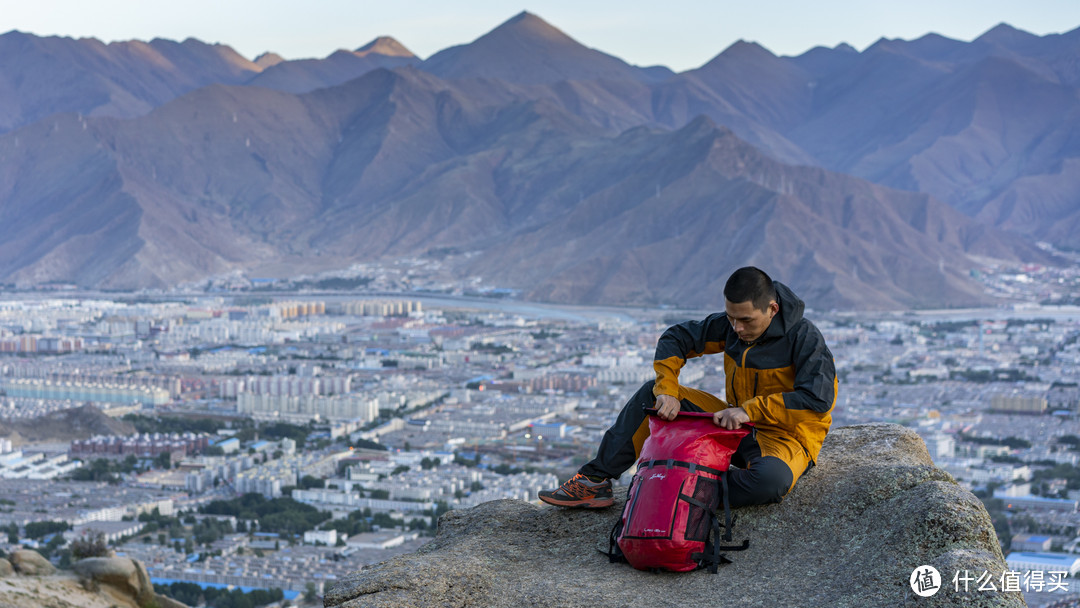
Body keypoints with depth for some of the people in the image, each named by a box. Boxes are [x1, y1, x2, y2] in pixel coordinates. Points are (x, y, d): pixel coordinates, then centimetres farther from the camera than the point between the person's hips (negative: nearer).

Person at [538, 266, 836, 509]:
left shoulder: (804, 337, -20)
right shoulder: (729, 325, -5)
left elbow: (817, 399, -30)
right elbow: (674, 339, 1)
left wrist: (751, 410, -34)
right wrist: (667, 390, -16)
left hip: (785, 436, -5)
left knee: (771, 479, -43)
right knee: (653, 394, -6)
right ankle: (595, 479, -6)